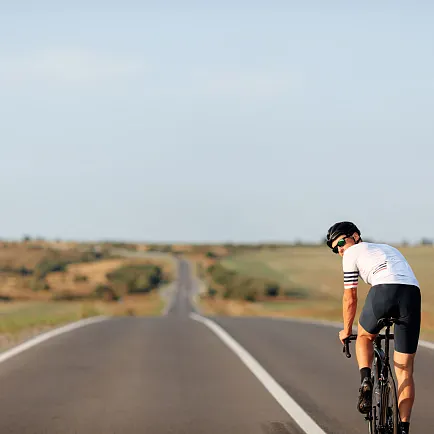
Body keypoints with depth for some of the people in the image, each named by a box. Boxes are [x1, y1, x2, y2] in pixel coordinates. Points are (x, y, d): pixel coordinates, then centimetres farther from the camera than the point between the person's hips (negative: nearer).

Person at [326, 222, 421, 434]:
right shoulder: (389, 249, 39)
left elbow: (350, 298, 23)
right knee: (404, 371, 10)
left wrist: (346, 331, 36)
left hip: (383, 291, -4)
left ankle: (366, 380, 2)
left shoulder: (353, 252, 22)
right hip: (413, 295, 4)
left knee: (364, 336, 28)